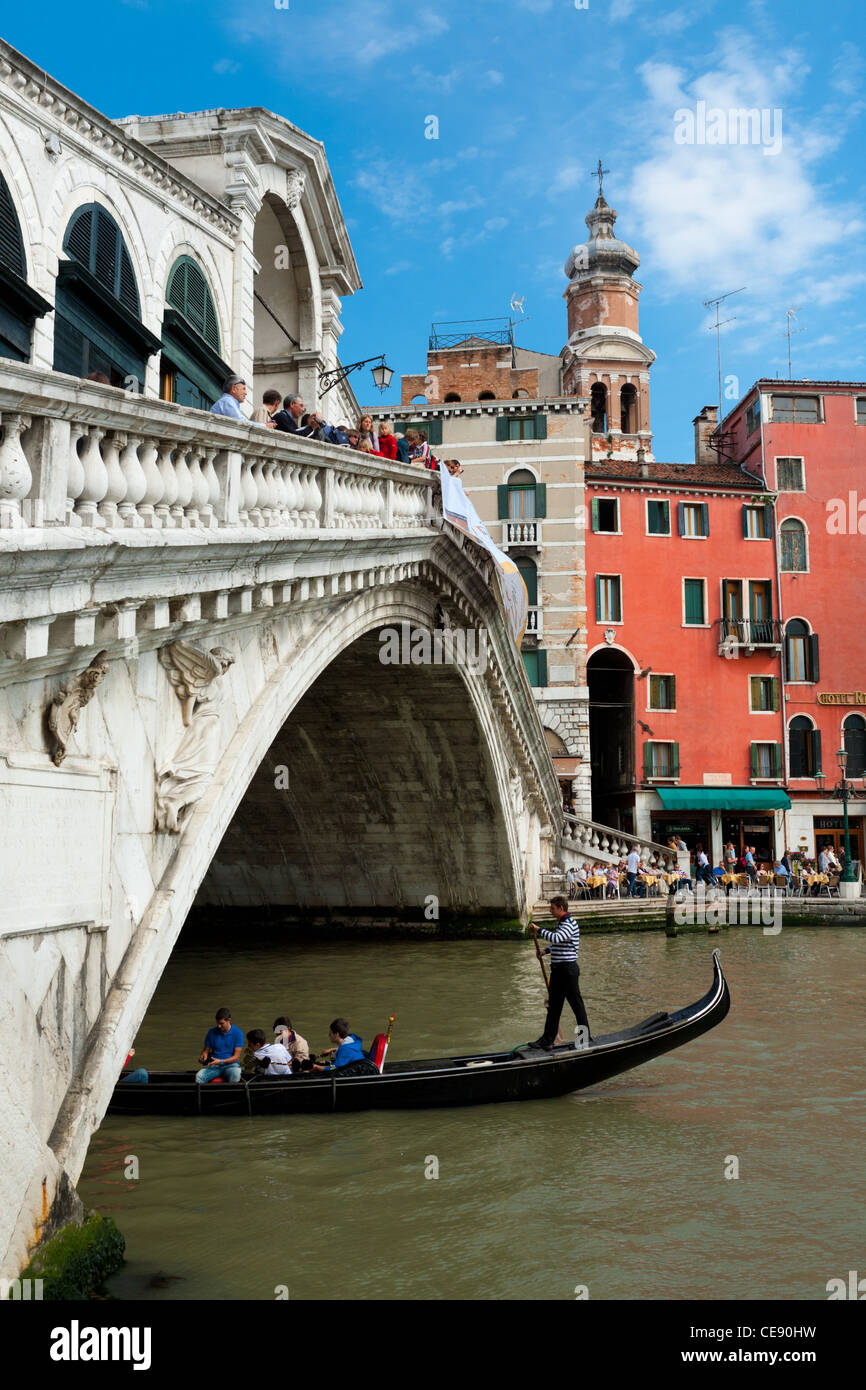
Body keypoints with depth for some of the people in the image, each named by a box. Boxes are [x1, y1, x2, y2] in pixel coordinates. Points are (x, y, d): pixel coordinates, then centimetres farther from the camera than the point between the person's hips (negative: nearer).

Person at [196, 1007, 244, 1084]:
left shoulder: (237, 1033, -2)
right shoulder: (212, 1032, 6)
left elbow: (236, 1057, -5)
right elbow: (206, 1050, 15)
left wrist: (221, 1062, -19)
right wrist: (203, 1056, -10)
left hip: (230, 1064, -2)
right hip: (213, 1065, 2)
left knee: (235, 1075, -38)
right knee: (199, 1076, -30)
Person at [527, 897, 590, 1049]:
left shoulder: (569, 924, -17)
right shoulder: (561, 923, 15)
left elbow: (556, 938, -33)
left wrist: (538, 929, -23)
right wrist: (547, 950, 17)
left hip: (568, 969, -10)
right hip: (558, 969, 10)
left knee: (576, 1003, -1)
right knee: (553, 1004, 12)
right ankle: (548, 1040, 18)